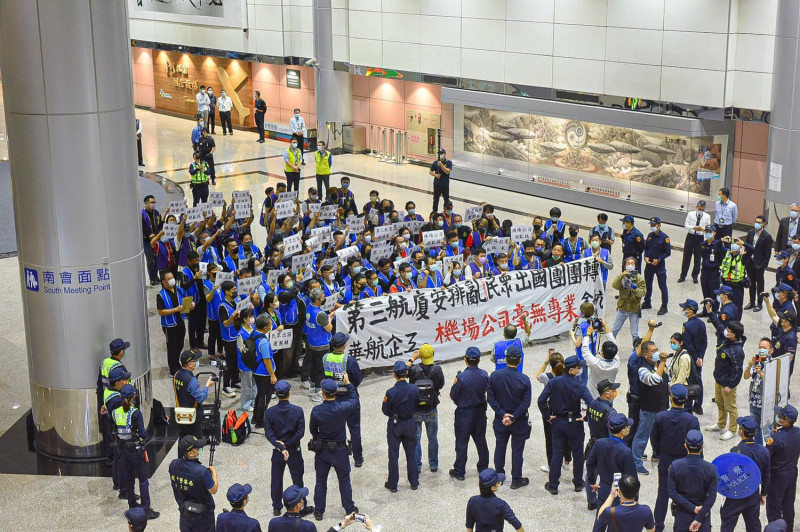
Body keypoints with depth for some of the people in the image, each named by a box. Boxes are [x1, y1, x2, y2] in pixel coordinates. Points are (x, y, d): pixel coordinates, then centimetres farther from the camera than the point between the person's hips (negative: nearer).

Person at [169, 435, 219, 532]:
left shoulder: (173, 465, -16)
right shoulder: (202, 471, -34)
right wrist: (214, 472, -6)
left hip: (184, 510, 5)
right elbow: (213, 490, -20)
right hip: (202, 513, -5)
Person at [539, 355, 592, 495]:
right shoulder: (580, 385, -15)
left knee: (557, 453, 11)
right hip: (574, 423, -2)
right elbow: (591, 403, -25)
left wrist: (548, 415, -2)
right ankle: (578, 483, 27)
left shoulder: (553, 382, -9)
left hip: (558, 422, 2)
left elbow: (541, 400, -14)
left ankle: (553, 485, 15)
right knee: (577, 454, 15)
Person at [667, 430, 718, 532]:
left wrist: (692, 508, -12)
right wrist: (699, 519, -14)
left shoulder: (675, 466, -12)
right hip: (703, 512, -1)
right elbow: (711, 497, -15)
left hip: (681, 513, 1)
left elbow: (671, 492, -14)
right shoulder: (710, 469, -13)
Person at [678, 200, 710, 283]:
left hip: (700, 238, 0)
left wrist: (703, 229, -25)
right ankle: (683, 276, 18)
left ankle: (695, 276, 24)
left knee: (698, 258, 7)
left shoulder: (707, 216, -3)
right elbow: (686, 224, -8)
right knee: (686, 257, 6)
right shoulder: (690, 214, -3)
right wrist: (694, 227, -26)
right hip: (690, 236, 0)